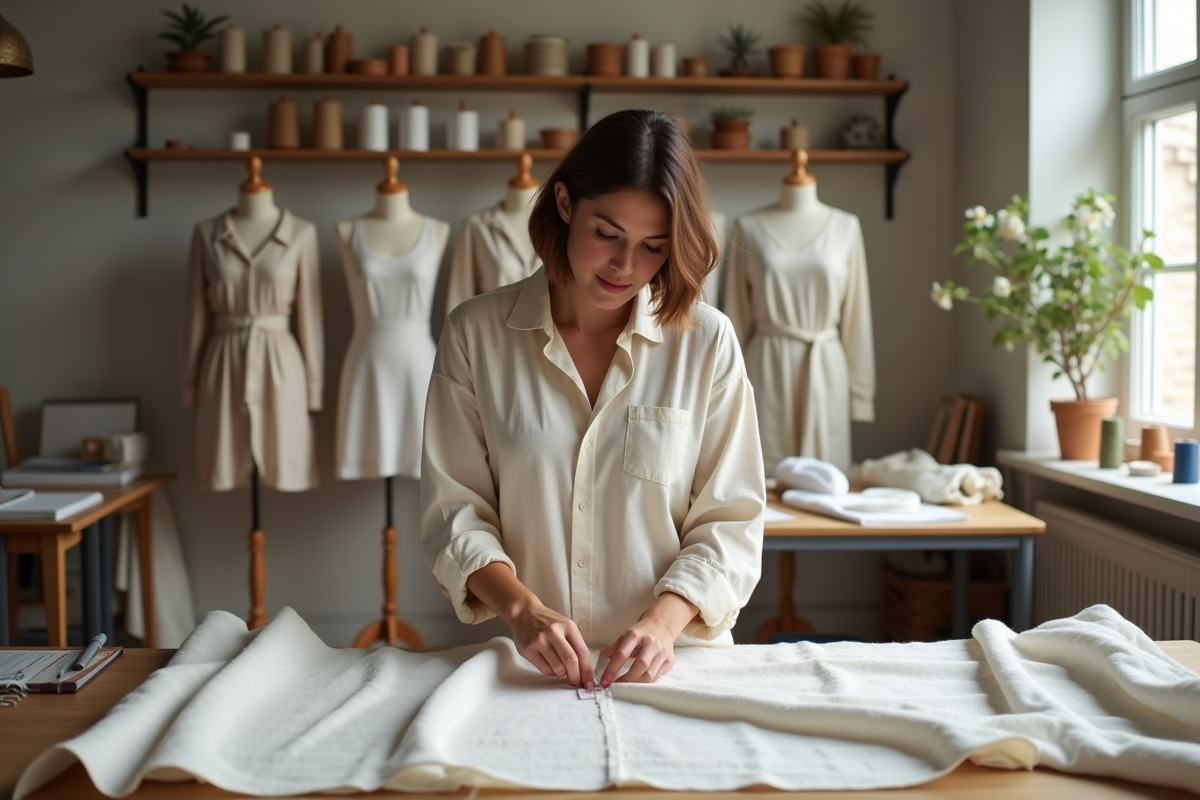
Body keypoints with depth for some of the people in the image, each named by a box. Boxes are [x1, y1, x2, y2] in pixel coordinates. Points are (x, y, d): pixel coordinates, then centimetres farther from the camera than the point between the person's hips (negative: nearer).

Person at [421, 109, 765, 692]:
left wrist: (663, 622, -15)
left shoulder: (708, 341, 1)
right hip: (526, 666, 0)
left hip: (674, 664, 0)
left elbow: (729, 521, 1)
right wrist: (521, 607, -15)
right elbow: (454, 507, 1)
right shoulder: (475, 333, 2)